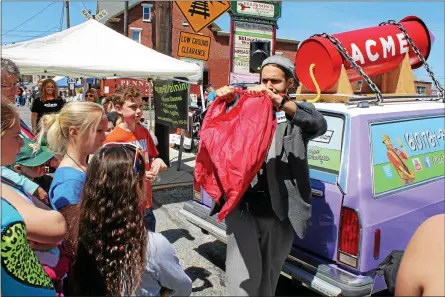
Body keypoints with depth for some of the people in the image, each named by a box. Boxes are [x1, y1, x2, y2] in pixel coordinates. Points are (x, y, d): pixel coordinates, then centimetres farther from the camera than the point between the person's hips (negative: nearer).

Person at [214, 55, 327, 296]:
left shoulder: (299, 113, 5)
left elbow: (319, 125, -15)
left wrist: (279, 101, -29)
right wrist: (222, 97, -13)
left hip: (279, 210, 0)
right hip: (242, 205, 0)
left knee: (269, 276, 17)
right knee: (242, 276, -4)